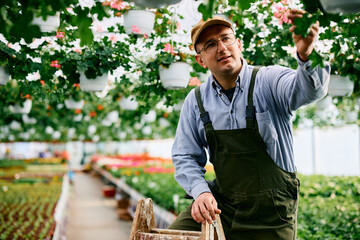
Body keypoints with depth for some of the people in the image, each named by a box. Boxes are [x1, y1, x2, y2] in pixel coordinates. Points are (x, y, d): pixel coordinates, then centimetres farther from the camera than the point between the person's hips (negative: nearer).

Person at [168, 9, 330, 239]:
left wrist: (306, 55, -54)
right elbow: (185, 157, 5)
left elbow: (307, 90, -32)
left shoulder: (268, 81, -11)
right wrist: (201, 191, -12)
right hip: (221, 202, 3)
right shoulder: (196, 101, 0)